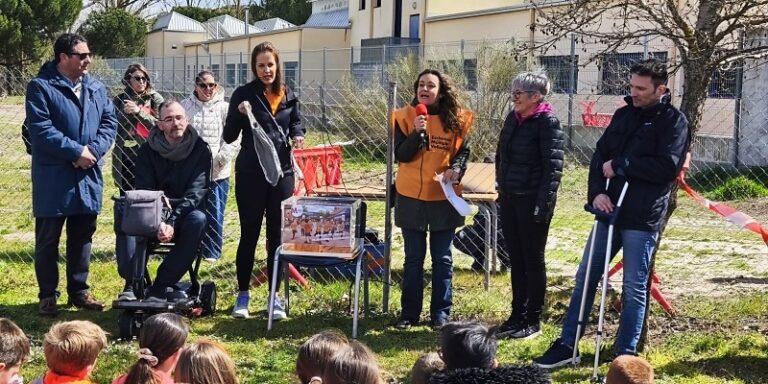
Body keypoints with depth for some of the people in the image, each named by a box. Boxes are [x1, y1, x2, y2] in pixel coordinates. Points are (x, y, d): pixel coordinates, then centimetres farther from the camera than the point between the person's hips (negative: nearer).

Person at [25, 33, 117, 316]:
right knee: (48, 239, 4)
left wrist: (93, 150, -12)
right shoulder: (41, 87, -9)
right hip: (53, 178, -5)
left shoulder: (96, 88, 9)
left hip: (88, 176, 5)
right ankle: (48, 295, 14)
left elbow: (109, 122, 5)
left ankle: (79, 291, 24)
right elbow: (40, 130, -17)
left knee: (82, 237, 13)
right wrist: (76, 151, -19)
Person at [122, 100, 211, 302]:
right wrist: (158, 223, -26)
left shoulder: (200, 149, -5)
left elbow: (196, 192, -14)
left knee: (198, 219, -35)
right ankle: (132, 285, -29)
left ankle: (160, 288, -31)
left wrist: (172, 222, -27)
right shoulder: (148, 150, -1)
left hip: (185, 214, 0)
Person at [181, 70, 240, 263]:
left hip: (217, 173, -1)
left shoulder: (224, 108, 1)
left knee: (214, 214, 4)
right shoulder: (185, 106, 5)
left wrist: (220, 159, -13)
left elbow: (234, 139, -4)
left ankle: (212, 253, 17)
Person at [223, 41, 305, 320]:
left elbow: (296, 122, 21)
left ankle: (275, 296, 15)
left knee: (278, 235, 7)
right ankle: (242, 295, 16)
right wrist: (239, 113, -23)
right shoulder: (244, 94, -4)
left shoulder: (288, 95, 6)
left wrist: (298, 135, -2)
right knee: (249, 234, 4)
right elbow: (229, 137, -5)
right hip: (250, 174, -3)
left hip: (282, 173, 3)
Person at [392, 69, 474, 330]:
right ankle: (410, 312, 16)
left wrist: (456, 169, -15)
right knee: (413, 258, 8)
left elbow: (464, 151, 5)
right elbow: (400, 155, -8)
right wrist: (417, 133, -23)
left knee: (442, 259, 8)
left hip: (443, 197, 0)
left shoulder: (456, 119, -1)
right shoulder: (405, 116, -2)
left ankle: (441, 312, 17)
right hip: (411, 197, 0)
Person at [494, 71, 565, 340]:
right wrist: (501, 188, 16)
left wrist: (543, 205, -21)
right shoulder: (513, 118, 8)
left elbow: (553, 167, -18)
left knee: (533, 260, 3)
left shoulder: (548, 123, -14)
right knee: (516, 260, 13)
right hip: (509, 199, 7)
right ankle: (517, 315, 24)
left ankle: (533, 321, 13)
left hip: (532, 201, -7)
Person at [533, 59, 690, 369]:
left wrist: (619, 165, -14)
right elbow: (600, 156, 8)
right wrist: (596, 192, -9)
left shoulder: (673, 121, -6)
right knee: (585, 277, 9)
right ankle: (567, 345, 18)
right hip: (610, 210, 6)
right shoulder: (623, 115, 11)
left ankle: (625, 354, 14)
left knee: (634, 288, 2)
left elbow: (667, 166, -19)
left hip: (642, 219, -6)